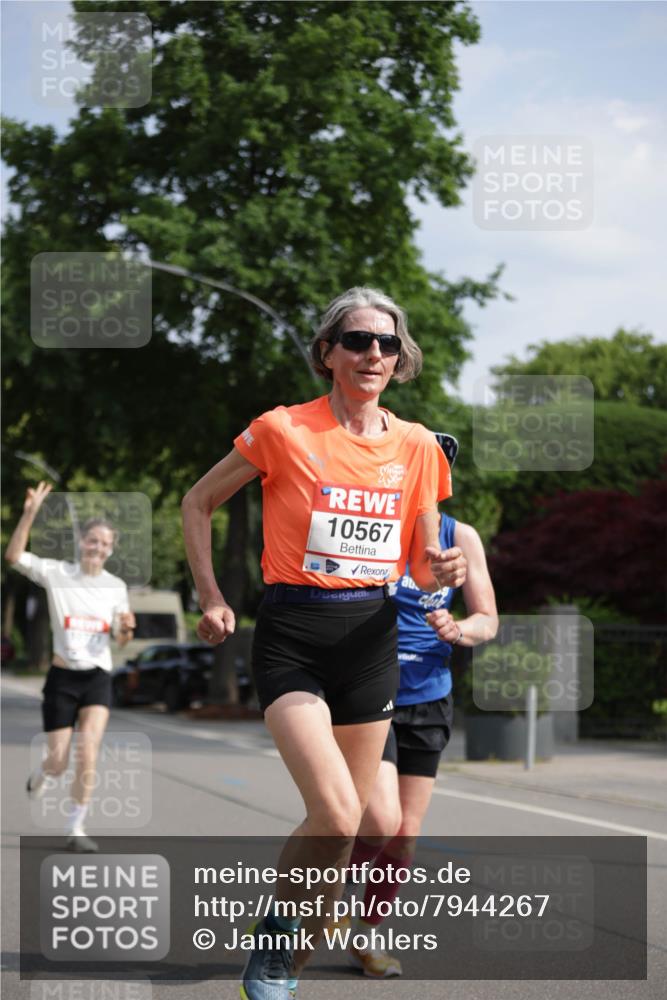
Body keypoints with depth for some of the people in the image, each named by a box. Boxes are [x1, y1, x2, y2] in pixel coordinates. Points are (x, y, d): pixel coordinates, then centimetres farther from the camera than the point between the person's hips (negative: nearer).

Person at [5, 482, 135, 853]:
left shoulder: (116, 586, 5)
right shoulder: (57, 573, -3)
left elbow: (121, 640, 9)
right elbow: (14, 556, -16)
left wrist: (126, 628, -15)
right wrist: (30, 514, -27)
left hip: (98, 678, 1)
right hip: (62, 678, -1)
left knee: (89, 748, -18)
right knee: (59, 760, 1)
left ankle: (77, 829, -8)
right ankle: (41, 773, 40)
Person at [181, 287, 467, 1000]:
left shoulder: (417, 446, 5)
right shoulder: (283, 430, -6)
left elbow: (422, 565, 12)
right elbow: (199, 501, 7)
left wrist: (442, 573, -11)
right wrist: (211, 598, 1)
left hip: (371, 639, 5)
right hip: (292, 638, -5)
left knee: (344, 821, 7)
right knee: (336, 815, -21)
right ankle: (273, 934, 6)